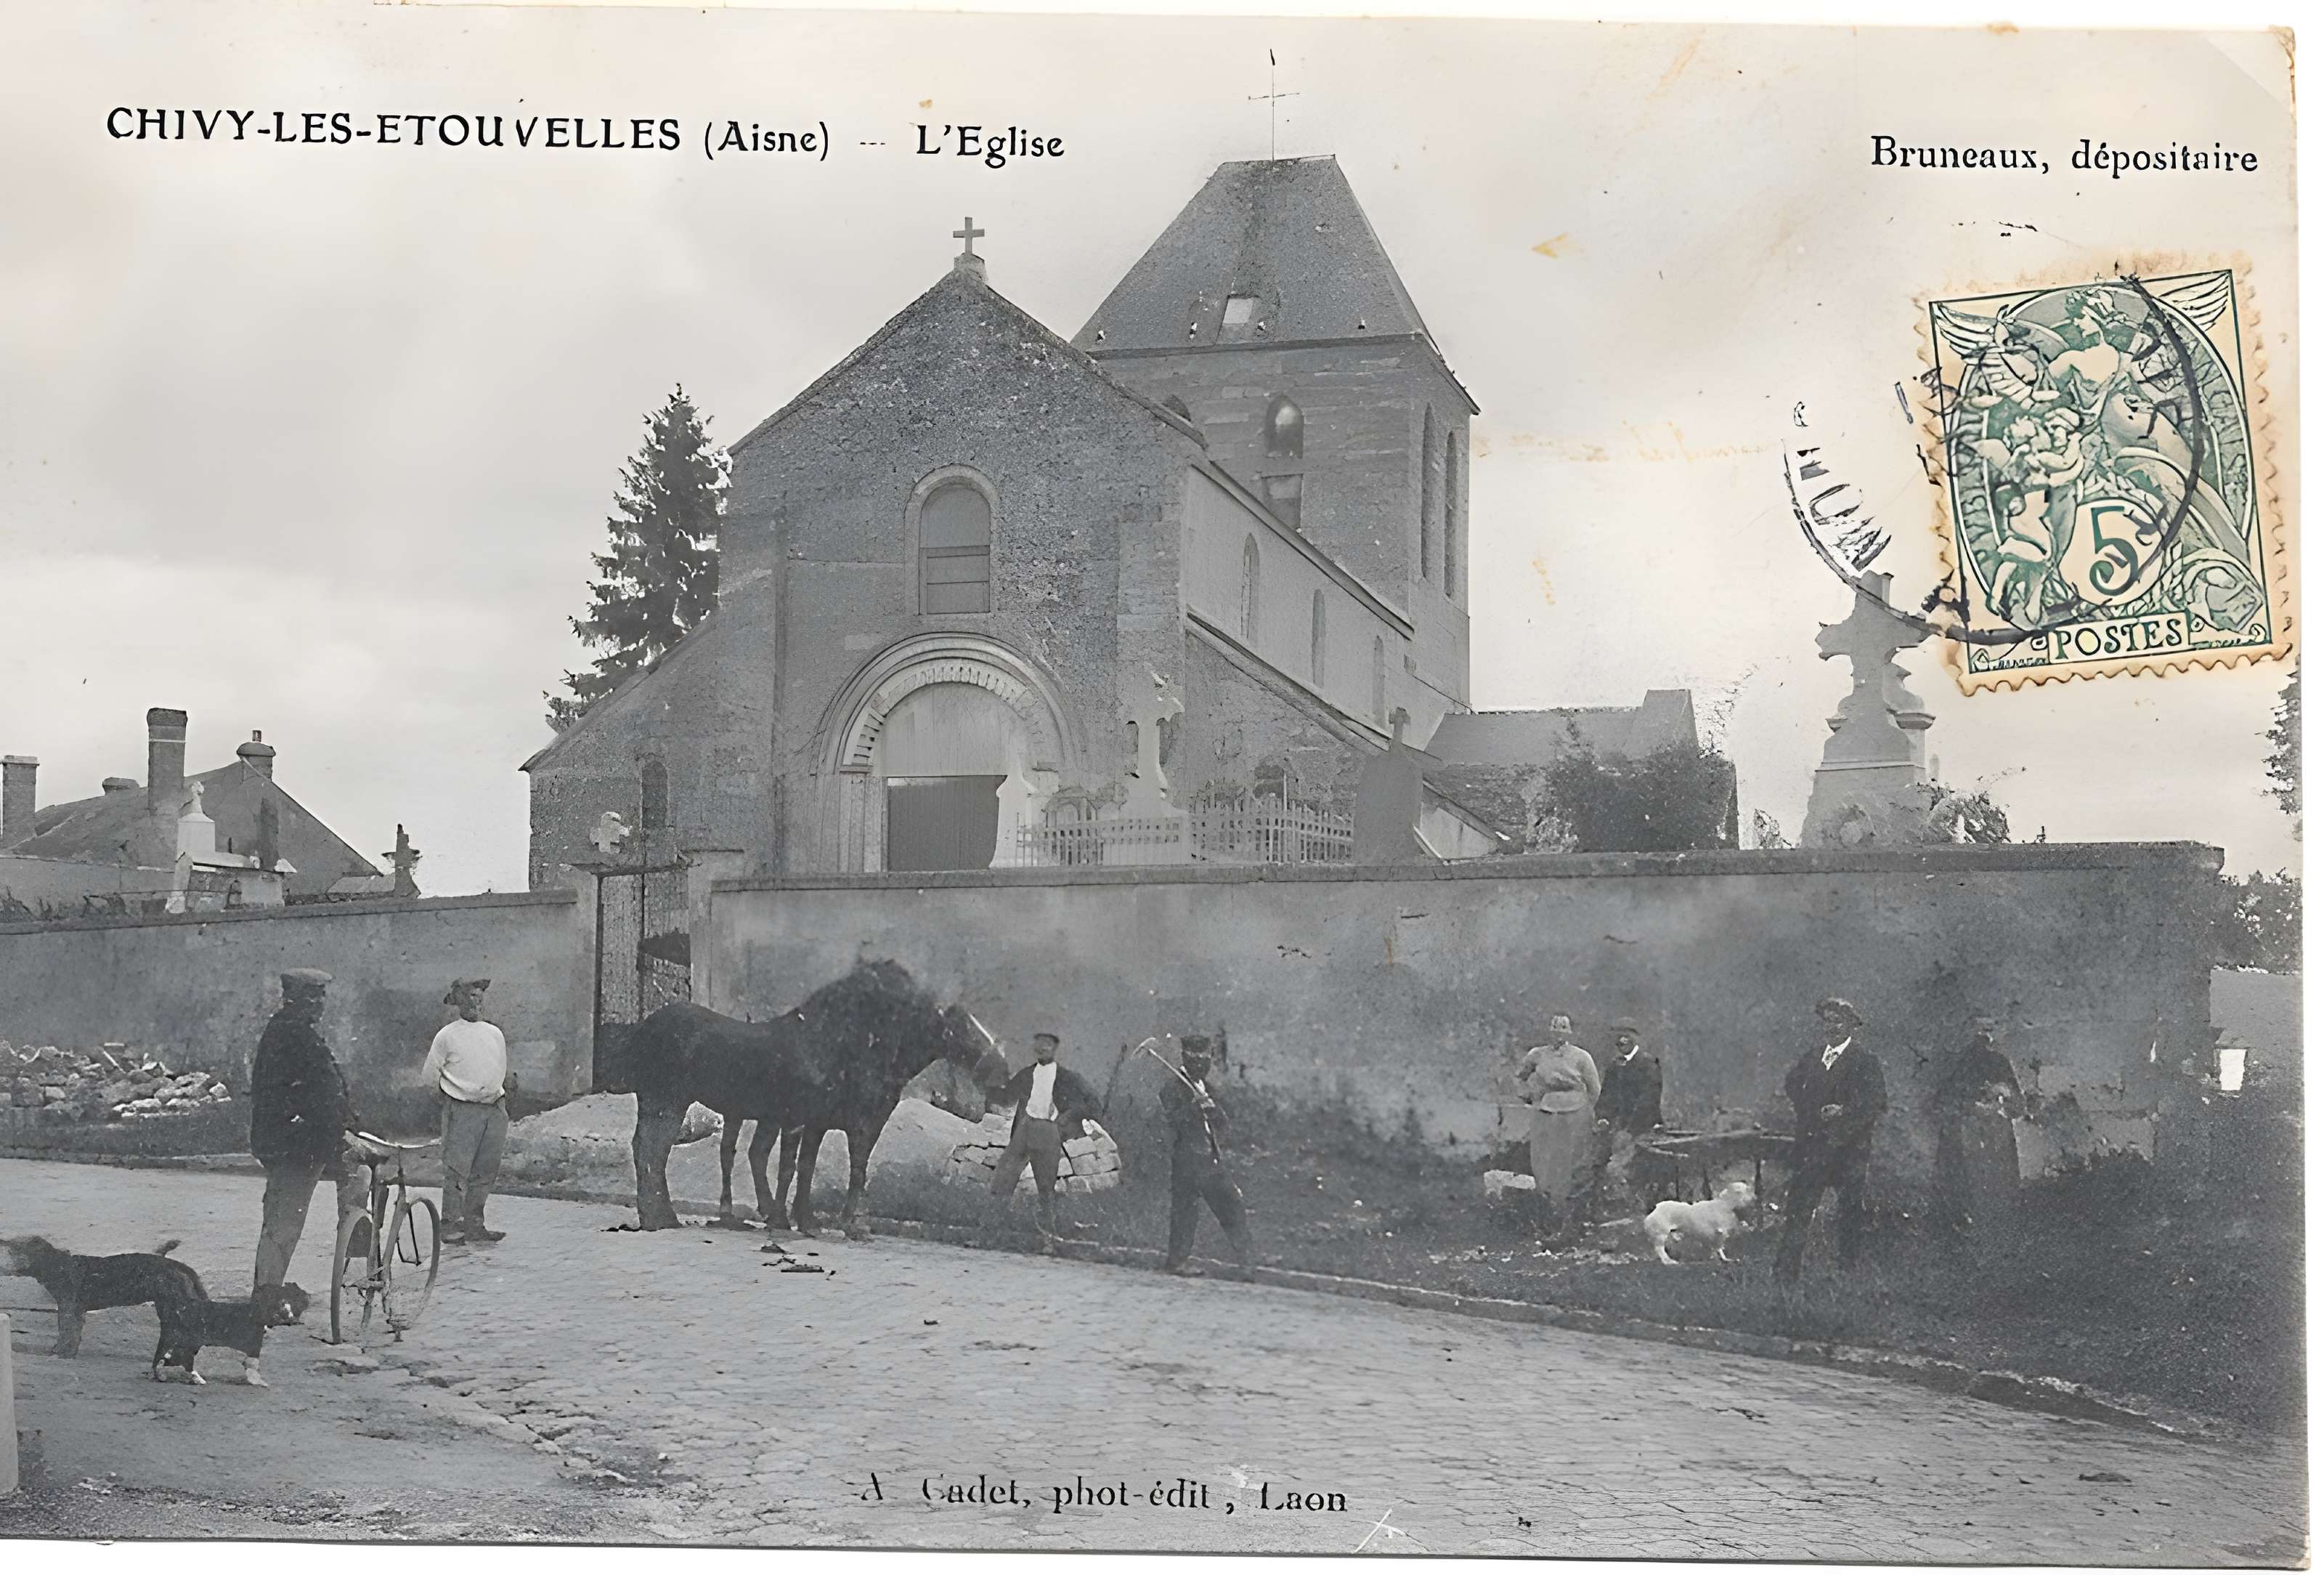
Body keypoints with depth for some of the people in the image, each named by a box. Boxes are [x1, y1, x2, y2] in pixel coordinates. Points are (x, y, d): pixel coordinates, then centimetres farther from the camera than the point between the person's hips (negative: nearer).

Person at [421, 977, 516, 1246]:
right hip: (462, 1111, -5)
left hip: (494, 1110, 5)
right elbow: (429, 1075, 5)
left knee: (486, 1171, 4)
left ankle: (474, 1224, 11)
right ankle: (452, 1225, -4)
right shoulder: (447, 1035, 1)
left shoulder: (495, 1034, 16)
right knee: (458, 1169, -8)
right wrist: (454, 1091, 5)